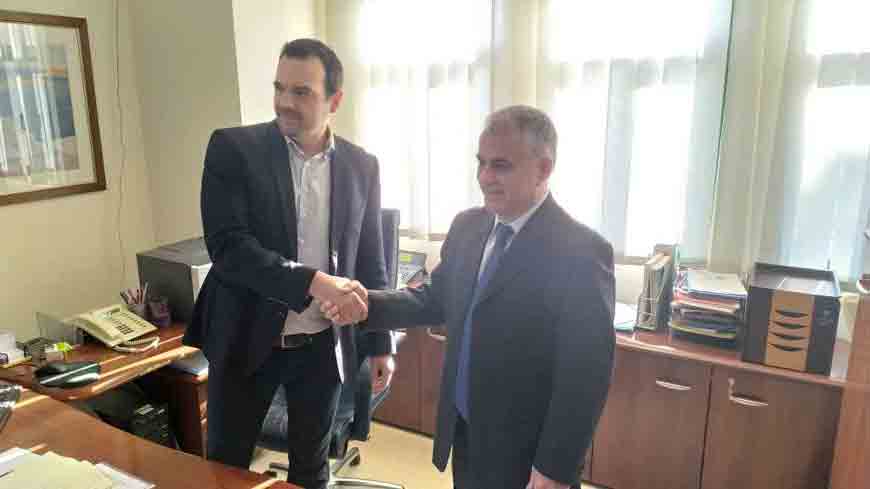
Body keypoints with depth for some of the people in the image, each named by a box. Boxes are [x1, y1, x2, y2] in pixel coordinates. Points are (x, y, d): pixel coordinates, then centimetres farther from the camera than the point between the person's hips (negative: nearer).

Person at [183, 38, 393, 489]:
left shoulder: (361, 166, 0)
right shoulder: (233, 148, -9)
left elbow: (370, 262, 5)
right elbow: (226, 245, -19)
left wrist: (380, 344, 6)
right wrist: (313, 282, -30)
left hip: (323, 345, 2)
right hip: (247, 338, -2)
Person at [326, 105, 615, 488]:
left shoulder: (581, 251, -20)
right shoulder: (467, 227, 0)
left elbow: (585, 375, -18)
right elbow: (438, 299, 10)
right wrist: (367, 304, -6)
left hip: (524, 452, -6)